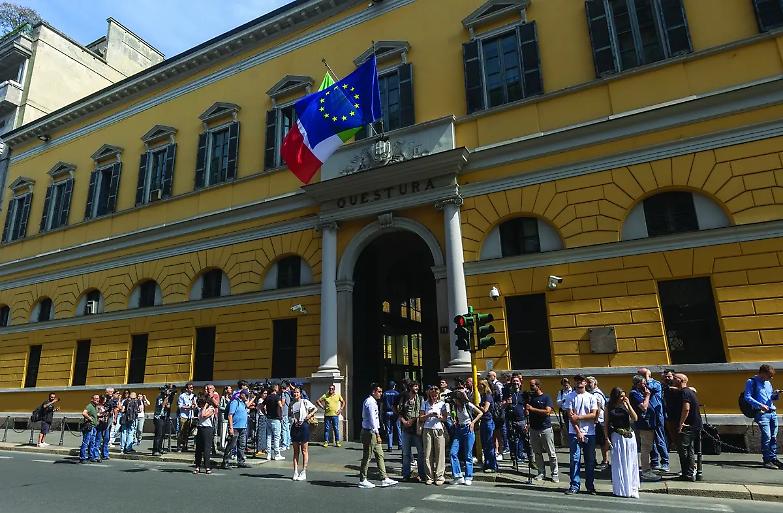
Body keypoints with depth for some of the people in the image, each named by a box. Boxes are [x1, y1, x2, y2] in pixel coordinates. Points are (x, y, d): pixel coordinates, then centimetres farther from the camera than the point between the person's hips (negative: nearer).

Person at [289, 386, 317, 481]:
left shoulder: (305, 402, -2)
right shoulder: (291, 404, 10)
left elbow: (315, 408, 1)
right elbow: (289, 415, 18)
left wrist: (310, 414, -15)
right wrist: (293, 420, -1)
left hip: (303, 426, -4)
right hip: (294, 427, 4)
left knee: (304, 450, 2)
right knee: (296, 451, 7)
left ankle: (303, 472, 5)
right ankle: (295, 472, 11)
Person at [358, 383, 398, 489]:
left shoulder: (373, 402, 15)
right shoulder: (370, 402, -17)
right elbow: (372, 420, -22)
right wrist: (377, 434, -23)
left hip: (373, 433, 10)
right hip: (369, 432, -10)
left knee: (380, 455, 10)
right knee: (367, 457, 0)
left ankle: (384, 479, 14)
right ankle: (362, 480, 10)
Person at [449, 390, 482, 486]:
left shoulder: (468, 405, -10)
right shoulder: (455, 407, 5)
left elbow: (480, 413, 0)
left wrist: (473, 422, -8)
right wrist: (456, 422, 4)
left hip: (468, 430, -5)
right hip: (459, 430, 5)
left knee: (468, 455, -1)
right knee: (452, 453, -6)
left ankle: (468, 478, 10)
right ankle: (458, 476, 2)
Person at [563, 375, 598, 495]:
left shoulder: (591, 397, 6)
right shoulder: (570, 397, 1)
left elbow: (593, 415, -3)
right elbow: (570, 416, -4)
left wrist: (579, 417, -14)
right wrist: (578, 432, -10)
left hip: (589, 433, 1)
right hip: (574, 432, -1)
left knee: (590, 460, 7)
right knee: (574, 459, -1)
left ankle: (590, 486, 20)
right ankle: (574, 485, 7)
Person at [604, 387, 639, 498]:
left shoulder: (625, 405, 5)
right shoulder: (608, 408, -2)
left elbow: (635, 418, -4)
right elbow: (605, 424, 0)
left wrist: (628, 404, -10)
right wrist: (607, 438, -6)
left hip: (629, 436, 3)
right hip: (617, 437, -3)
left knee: (631, 463, 7)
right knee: (618, 464, 2)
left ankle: (632, 488, 17)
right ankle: (620, 490, 11)